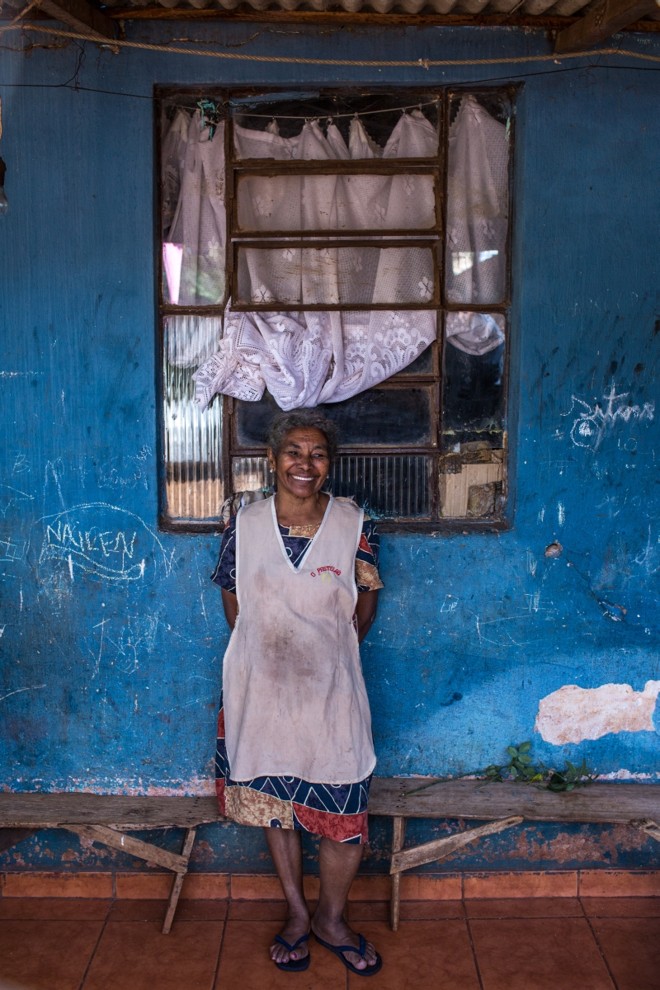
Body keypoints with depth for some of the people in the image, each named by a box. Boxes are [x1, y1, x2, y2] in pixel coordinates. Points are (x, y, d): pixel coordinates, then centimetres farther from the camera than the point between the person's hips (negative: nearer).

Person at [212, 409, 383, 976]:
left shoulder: (355, 527, -7)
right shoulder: (244, 527, -5)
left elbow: (365, 609, 5)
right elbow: (235, 607, 7)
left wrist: (327, 652, 6)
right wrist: (270, 652, 6)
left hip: (331, 695, -1)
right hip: (261, 693, 1)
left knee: (344, 820, 5)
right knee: (274, 807, 16)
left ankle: (330, 919, 32)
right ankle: (297, 913, 38)